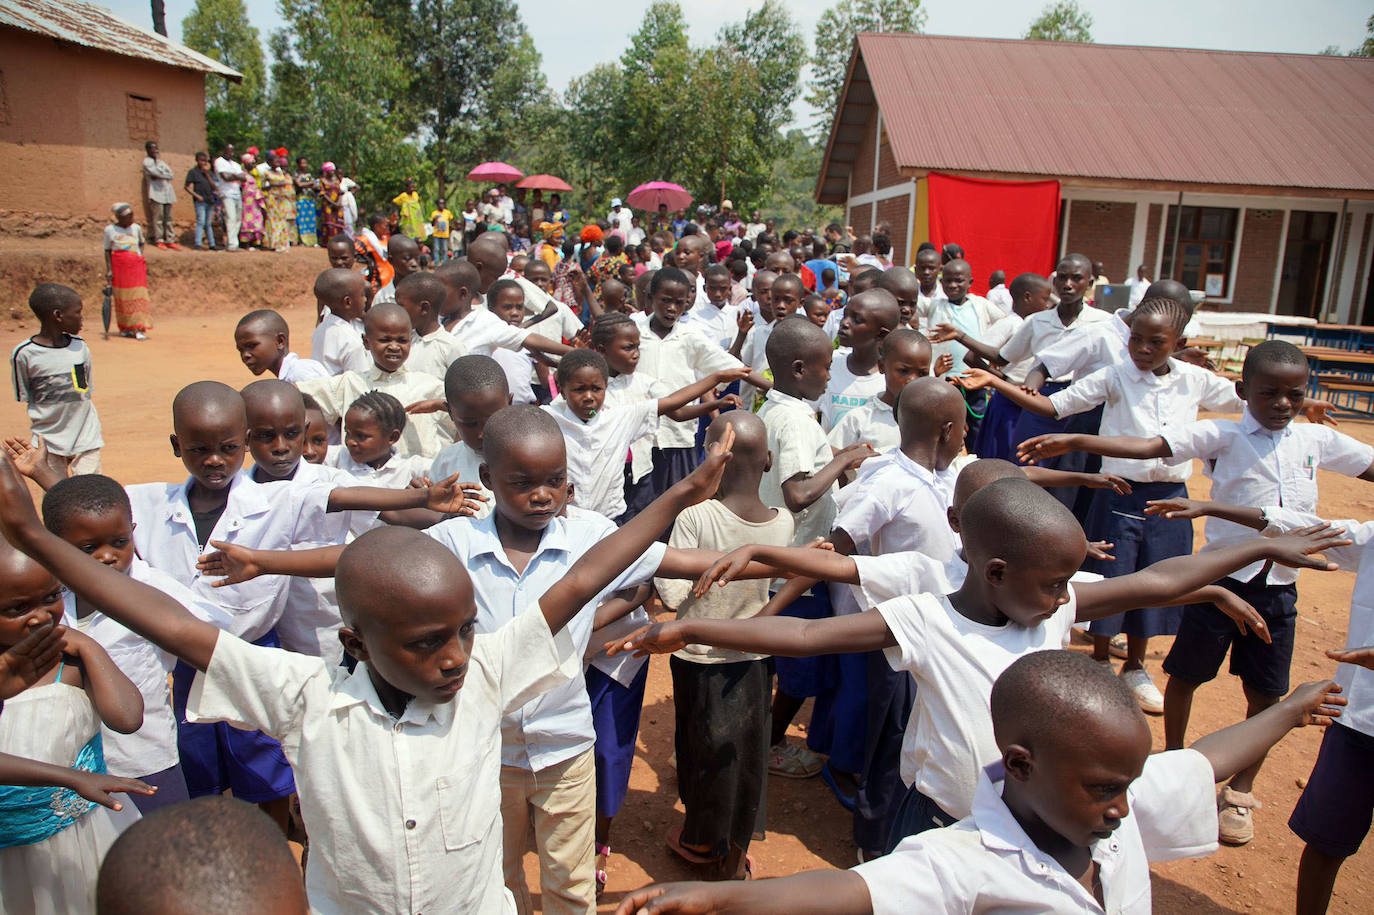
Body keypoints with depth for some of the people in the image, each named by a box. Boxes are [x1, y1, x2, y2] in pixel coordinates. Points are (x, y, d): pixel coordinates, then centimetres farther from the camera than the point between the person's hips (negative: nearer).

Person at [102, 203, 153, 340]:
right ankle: (125, 328, 15)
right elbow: (107, 251, 3)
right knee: (122, 298, 4)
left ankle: (139, 329, -9)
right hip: (119, 267, -1)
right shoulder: (110, 230, 0)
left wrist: (141, 255, 7)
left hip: (136, 266, 1)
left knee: (138, 297, -7)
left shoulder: (136, 228, 6)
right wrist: (109, 270, -3)